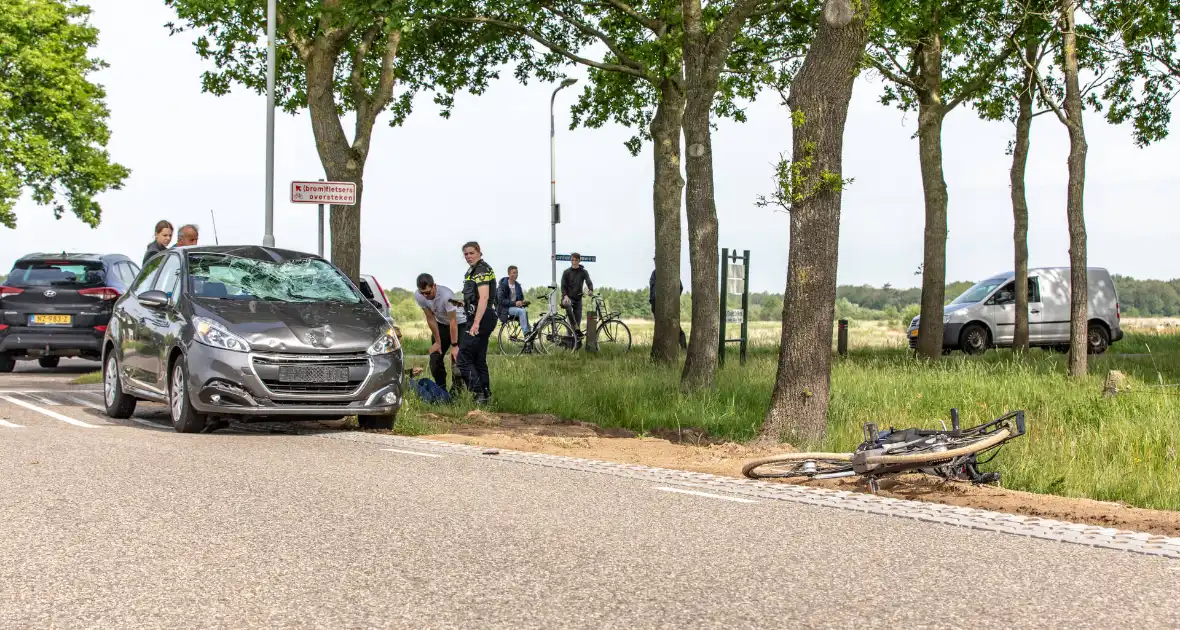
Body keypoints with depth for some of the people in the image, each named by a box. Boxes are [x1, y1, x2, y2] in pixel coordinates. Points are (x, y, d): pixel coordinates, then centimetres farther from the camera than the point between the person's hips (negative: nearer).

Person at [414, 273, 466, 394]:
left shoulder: (446, 295, -36)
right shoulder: (418, 296, -20)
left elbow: (453, 322, -29)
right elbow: (430, 319, -11)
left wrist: (454, 345, -25)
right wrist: (437, 342, -7)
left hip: (459, 324, -5)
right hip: (441, 324, 5)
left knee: (457, 357, -15)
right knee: (435, 357, -3)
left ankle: (456, 390, -3)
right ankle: (441, 389, 12)